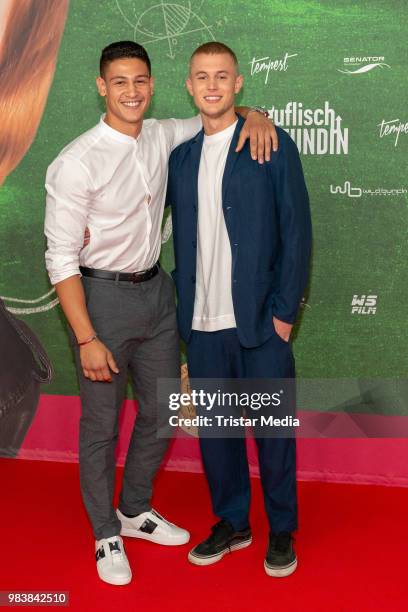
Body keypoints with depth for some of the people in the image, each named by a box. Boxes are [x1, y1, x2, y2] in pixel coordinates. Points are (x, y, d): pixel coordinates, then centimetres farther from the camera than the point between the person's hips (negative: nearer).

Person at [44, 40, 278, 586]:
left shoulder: (162, 137, 0)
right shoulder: (77, 163, -18)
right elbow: (61, 259, -16)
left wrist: (253, 116, -5)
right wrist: (87, 340, -18)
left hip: (156, 290, 6)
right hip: (102, 296, -6)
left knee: (161, 412, 17)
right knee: (101, 424, 7)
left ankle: (136, 511, 40)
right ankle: (107, 535, 29)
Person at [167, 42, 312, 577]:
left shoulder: (273, 146, -4)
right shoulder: (181, 156, 10)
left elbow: (297, 233, -6)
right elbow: (181, 238, 13)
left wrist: (285, 312, -11)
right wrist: (185, 311, 6)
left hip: (261, 322, -4)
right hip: (203, 326, 4)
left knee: (272, 430, 7)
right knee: (213, 428, 13)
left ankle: (282, 531, 26)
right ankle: (232, 523, 31)